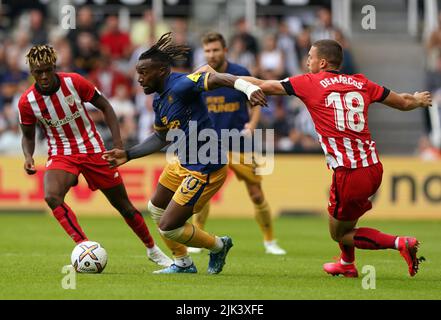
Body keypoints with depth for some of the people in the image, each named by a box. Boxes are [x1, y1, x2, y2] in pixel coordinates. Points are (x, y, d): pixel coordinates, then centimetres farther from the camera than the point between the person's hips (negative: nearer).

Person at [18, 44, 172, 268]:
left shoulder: (74, 82, -15)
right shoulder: (27, 102, -13)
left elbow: (105, 107, -2)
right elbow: (28, 135, 5)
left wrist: (118, 144, -9)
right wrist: (28, 157, -17)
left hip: (93, 150, 0)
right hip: (61, 155, 0)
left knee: (124, 206, 7)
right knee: (51, 197, -32)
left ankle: (152, 249, 30)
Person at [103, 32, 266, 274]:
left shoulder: (180, 86, -24)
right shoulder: (159, 100, 5)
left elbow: (217, 79, -40)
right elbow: (160, 137, 21)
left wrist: (248, 88, -57)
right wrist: (128, 155, 18)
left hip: (205, 170, -10)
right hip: (183, 164, 10)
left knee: (168, 227, -6)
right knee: (156, 208, 25)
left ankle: (219, 246, 19)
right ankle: (183, 263, 38)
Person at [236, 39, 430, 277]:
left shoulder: (310, 83, -1)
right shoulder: (361, 83, 10)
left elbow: (263, 86, 3)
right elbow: (404, 102, 20)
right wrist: (419, 101, 44)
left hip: (349, 175, -7)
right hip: (373, 167, 7)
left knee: (340, 234, 10)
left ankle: (400, 243, -5)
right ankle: (347, 264, 41)